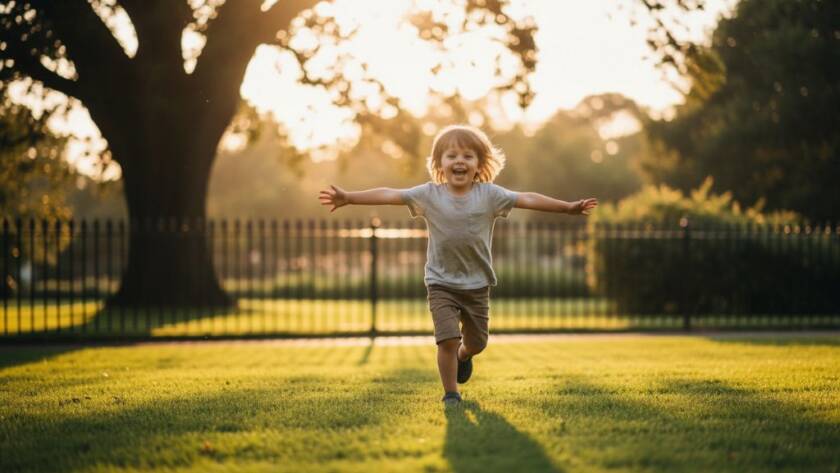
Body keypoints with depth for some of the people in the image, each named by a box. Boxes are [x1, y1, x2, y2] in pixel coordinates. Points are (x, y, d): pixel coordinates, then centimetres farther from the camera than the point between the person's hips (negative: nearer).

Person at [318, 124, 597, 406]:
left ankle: (462, 356, 51)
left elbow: (527, 199, -11)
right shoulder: (429, 195, -9)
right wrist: (348, 198, -26)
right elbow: (388, 195, -16)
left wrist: (568, 208, -17)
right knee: (448, 339, -13)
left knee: (476, 343, 14)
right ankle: (451, 393, 7)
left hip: (477, 284, 2)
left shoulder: (489, 194, -7)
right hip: (441, 283, -2)